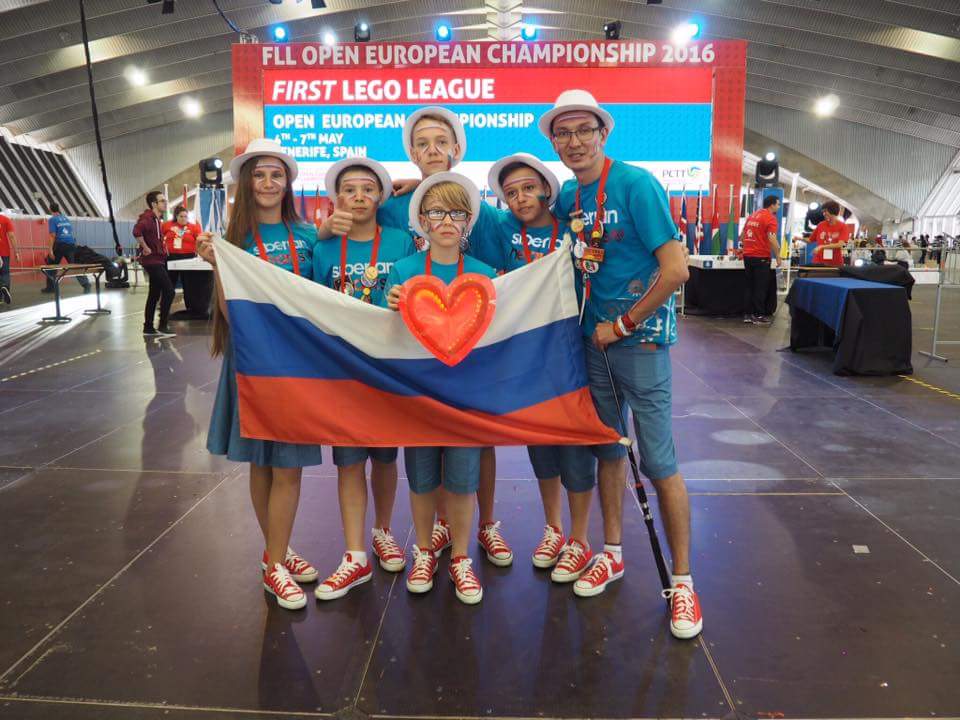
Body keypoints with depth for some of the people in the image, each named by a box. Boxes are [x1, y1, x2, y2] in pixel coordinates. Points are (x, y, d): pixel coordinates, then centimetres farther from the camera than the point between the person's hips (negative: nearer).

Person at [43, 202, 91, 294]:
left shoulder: (52, 219, -1)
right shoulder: (66, 218, 15)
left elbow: (53, 235, -9)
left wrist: (51, 250, -11)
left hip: (59, 245, -4)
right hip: (71, 244, 4)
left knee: (51, 265, 9)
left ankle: (50, 287, 13)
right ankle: (85, 283, -11)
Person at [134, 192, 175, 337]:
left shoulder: (157, 219, 15)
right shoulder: (148, 217, -15)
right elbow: (137, 231, -34)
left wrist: (162, 249, 18)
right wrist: (145, 249, -26)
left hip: (157, 260, 10)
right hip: (152, 260, -10)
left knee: (154, 294, 12)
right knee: (169, 290, -12)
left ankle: (148, 328, 18)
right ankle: (162, 327, -8)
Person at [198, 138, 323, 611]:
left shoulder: (306, 235, 4)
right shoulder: (236, 238, 1)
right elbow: (230, 311, -6)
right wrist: (216, 264, -17)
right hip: (252, 356, -1)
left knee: (289, 464, 1)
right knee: (259, 461, 9)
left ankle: (276, 559, 16)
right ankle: (276, 557, 25)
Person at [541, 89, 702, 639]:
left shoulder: (635, 184, -13)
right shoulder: (568, 194, 7)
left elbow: (676, 269, -18)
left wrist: (624, 324, -13)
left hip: (640, 336, -6)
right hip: (594, 336, 7)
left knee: (658, 459, -2)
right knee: (608, 447, 15)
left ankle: (682, 581, 12)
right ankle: (612, 554, 32)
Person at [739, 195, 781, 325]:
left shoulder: (752, 216, 13)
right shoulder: (770, 218, -9)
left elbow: (742, 236, 20)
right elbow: (772, 239, -18)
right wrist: (778, 257, -11)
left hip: (747, 256, 7)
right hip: (761, 257, -7)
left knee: (749, 285, 11)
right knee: (761, 287, -1)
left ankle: (747, 314, 13)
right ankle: (759, 316, 1)